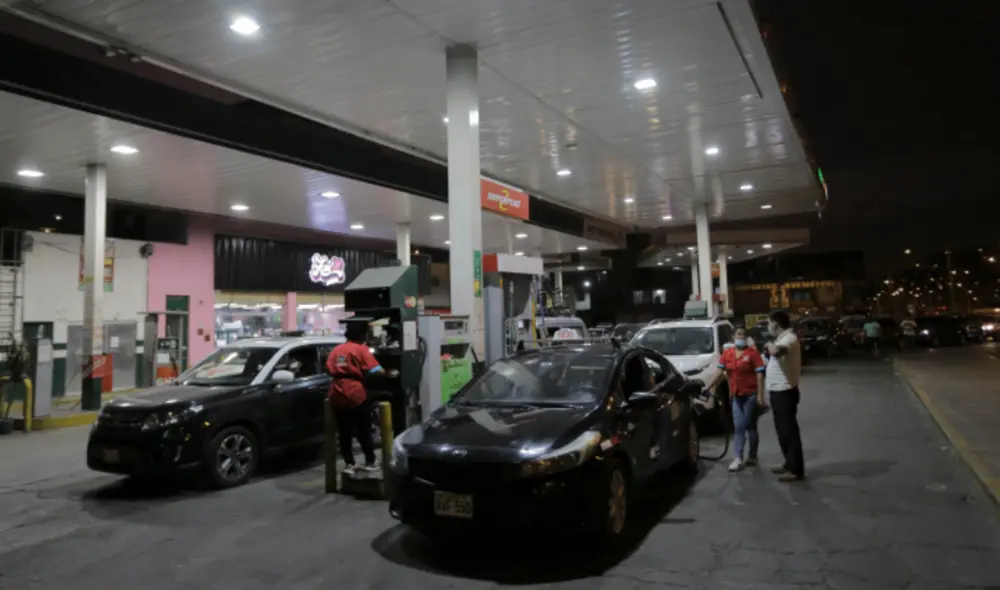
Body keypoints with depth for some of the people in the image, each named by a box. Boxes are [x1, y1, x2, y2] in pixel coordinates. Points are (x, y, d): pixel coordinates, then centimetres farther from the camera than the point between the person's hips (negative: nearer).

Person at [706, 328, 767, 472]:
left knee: (750, 426, 5)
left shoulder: (752, 352, -8)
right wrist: (708, 388, 0)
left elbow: (759, 375, -10)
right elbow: (721, 373, 5)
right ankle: (737, 459, -1)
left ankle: (752, 456, 20)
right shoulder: (727, 353, 4)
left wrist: (760, 395, -14)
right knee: (738, 426, 1)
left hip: (751, 394, -4)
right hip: (735, 395, 4)